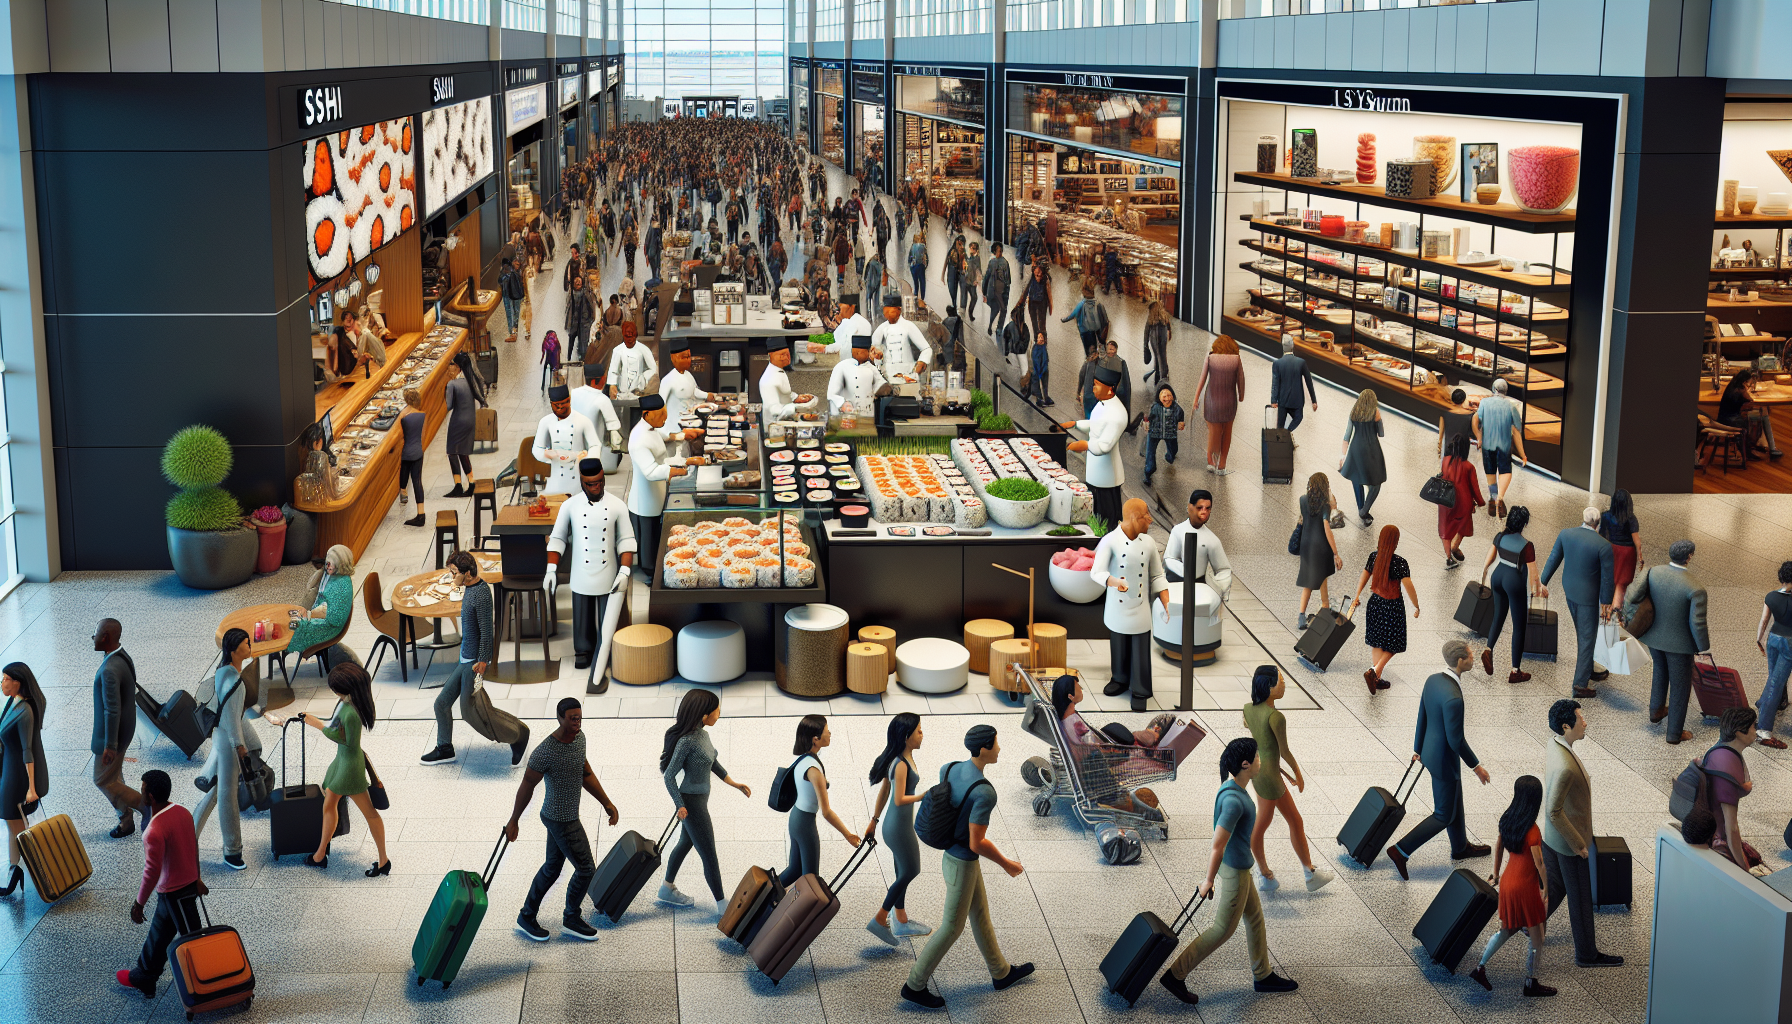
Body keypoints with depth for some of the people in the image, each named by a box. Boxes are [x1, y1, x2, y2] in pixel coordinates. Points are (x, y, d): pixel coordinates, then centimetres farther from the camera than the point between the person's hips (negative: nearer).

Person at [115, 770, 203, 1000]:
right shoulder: (182, 812, -3)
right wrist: (196, 878, 23)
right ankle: (144, 977, 42)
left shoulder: (155, 831, -29)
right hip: (190, 883, 9)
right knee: (159, 932, 25)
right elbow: (193, 846, 10)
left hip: (175, 893, -9)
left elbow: (152, 871, -25)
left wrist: (139, 903, -13)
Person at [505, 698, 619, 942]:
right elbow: (527, 786, -15)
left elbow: (586, 774, 11)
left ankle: (526, 917, 36)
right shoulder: (545, 752, -28)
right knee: (586, 869, 2)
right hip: (562, 821, -9)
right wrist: (513, 821, -5)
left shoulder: (578, 738, -2)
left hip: (567, 813, 9)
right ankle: (572, 920, 24)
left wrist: (608, 803, 7)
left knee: (553, 868, 21)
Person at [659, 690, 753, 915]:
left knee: (686, 843, 25)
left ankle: (667, 889, 43)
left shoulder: (703, 734, -1)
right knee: (709, 856, 1)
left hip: (700, 799, 9)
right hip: (691, 803, -9)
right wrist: (680, 806, -22)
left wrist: (734, 784, 18)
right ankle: (722, 905, 11)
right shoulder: (687, 741, -27)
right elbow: (669, 775, -22)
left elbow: (713, 763, 15)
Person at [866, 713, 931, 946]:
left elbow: (884, 791, 12)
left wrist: (874, 820, 17)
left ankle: (901, 922, 33)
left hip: (894, 824, 9)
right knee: (910, 872, 3)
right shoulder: (901, 764, -25)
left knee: (904, 873, 19)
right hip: (899, 828, -9)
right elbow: (899, 799, -26)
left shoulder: (900, 758, 4)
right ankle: (879, 921, 10)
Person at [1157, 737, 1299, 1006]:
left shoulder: (1233, 788, -1)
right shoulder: (1233, 800, -32)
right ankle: (1176, 975, 12)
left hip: (1237, 865, 9)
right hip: (1233, 873, -9)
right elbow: (1217, 846, -28)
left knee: (1255, 917, 21)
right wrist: (1209, 882, -18)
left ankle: (1263, 976, 37)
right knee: (1223, 929, 5)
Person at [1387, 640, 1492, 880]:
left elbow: (1422, 717, 6)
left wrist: (1418, 748, 19)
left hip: (1430, 750, 9)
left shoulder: (1433, 680, -7)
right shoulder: (1453, 698, -35)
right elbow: (1456, 740, -27)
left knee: (1455, 801, 28)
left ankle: (1460, 847, 48)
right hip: (1444, 761, -9)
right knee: (1444, 815, 7)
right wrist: (1475, 766, -13)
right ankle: (1401, 851, 9)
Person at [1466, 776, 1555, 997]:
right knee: (1536, 939, 11)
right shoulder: (1531, 830, -26)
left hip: (1508, 881, 8)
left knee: (1506, 930, 24)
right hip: (1525, 887, -8)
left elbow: (1498, 845, 12)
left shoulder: (1508, 818, -3)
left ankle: (1480, 968, 23)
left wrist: (1496, 872, 25)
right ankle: (1531, 983, 23)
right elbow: (1538, 863, -20)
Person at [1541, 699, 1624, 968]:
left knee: (1555, 886, 27)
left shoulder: (1555, 745, -5)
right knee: (1581, 898, 10)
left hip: (1552, 836, 9)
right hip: (1568, 841, -9)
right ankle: (1586, 954, 26)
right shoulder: (1565, 767, -36)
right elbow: (1553, 812, -30)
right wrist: (1578, 844, -20)